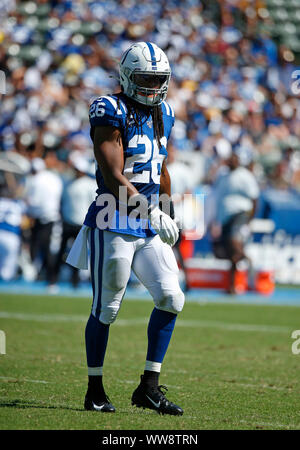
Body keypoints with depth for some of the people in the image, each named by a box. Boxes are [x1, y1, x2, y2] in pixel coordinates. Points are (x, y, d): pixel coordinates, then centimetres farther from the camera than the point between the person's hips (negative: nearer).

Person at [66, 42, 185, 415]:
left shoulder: (162, 114, 13)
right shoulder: (111, 113, -11)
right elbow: (114, 177, -18)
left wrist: (166, 220, 22)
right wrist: (154, 213, -22)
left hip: (149, 228, 7)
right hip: (115, 224, -7)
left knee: (171, 298, -3)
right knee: (106, 309, 1)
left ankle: (149, 387, 4)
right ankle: (95, 391, 13)